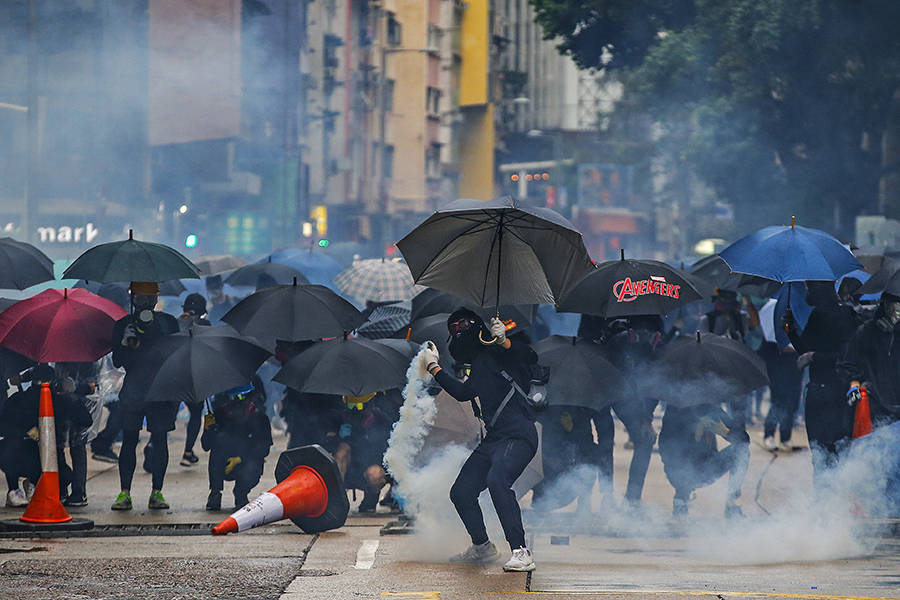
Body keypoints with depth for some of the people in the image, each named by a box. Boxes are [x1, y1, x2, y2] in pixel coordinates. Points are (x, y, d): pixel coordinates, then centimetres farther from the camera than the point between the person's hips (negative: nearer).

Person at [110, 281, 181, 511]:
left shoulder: (168, 322, 9)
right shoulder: (123, 325, 8)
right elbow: (117, 361, 2)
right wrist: (125, 343, -18)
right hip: (133, 390, 0)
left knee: (160, 439, -2)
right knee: (129, 440, -3)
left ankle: (157, 492, 2)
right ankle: (124, 493, -3)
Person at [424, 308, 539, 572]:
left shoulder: (494, 351, -4)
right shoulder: (478, 365, 21)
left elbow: (530, 357, -21)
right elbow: (463, 392, 38)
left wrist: (503, 342, -36)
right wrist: (434, 367, 42)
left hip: (518, 434, -10)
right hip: (493, 439, 10)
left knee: (497, 480, -32)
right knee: (461, 492, 12)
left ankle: (522, 553, -33)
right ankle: (482, 548, 32)